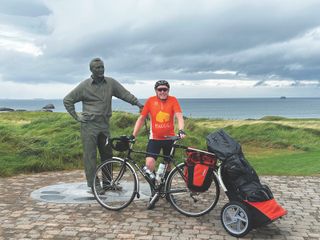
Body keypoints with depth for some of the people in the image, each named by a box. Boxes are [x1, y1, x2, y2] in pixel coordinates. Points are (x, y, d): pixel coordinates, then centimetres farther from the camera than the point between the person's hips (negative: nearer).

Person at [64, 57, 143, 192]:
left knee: (107, 154, 10)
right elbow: (67, 100, 3)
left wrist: (138, 103, -4)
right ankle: (93, 185, 5)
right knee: (90, 156, -2)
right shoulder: (84, 85, -3)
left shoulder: (110, 83, 5)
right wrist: (76, 117, 0)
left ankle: (108, 183, 23)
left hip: (104, 125, 4)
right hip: (89, 125, -4)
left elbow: (125, 94, 7)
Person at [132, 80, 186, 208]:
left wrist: (181, 130, -32)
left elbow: (179, 116, -14)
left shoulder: (173, 100, -4)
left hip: (169, 138, 1)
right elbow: (141, 118, 1)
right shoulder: (151, 101, -3)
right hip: (154, 138, -1)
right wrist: (133, 135, -5)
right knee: (149, 163, -18)